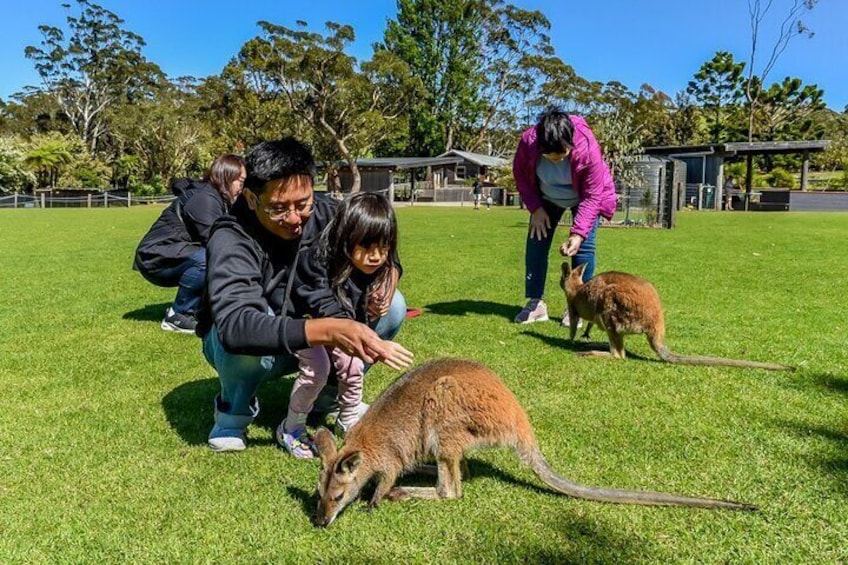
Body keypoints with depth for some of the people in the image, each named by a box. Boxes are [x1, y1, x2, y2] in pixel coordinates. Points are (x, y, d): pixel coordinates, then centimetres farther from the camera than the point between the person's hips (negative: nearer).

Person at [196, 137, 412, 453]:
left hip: (309, 341, 4)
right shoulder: (231, 240, -31)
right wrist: (327, 330, -59)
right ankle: (234, 412, -5)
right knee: (245, 338, -40)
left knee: (392, 307, -15)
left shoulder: (326, 214, -17)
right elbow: (235, 325, -47)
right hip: (236, 351, -4)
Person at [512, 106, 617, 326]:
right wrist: (535, 208, -16)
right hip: (547, 197, 3)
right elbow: (520, 174, -10)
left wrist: (578, 233, -37)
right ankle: (536, 303, 2)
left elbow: (592, 196, -30)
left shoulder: (588, 148, -37)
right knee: (536, 241, -5)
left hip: (583, 198, -2)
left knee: (584, 246, -14)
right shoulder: (528, 141, -31)